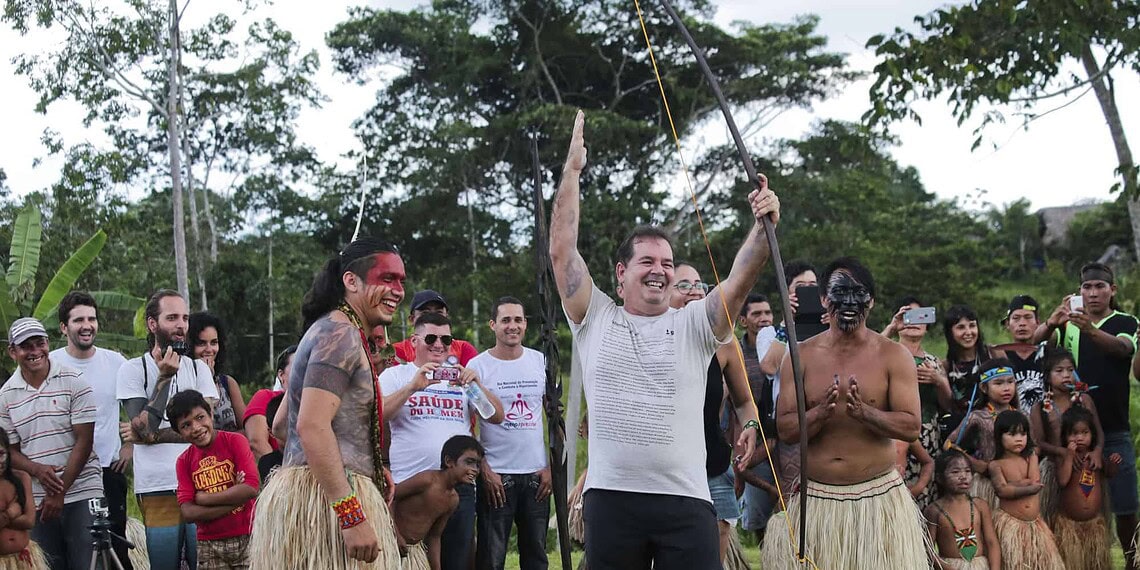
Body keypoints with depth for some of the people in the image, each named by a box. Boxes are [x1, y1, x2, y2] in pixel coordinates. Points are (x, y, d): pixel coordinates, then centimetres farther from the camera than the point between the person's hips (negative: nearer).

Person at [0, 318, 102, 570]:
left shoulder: (74, 383, -3)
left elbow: (84, 441, -5)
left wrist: (59, 492, -9)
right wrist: (38, 470, -13)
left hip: (82, 495, -2)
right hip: (37, 501, 3)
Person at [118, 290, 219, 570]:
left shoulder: (199, 368, 13)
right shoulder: (133, 369, 4)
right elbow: (143, 429, -8)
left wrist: (154, 434, -9)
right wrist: (164, 377, -8)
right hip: (157, 491, -2)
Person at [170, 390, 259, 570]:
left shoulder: (235, 441, -1)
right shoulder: (184, 462, 6)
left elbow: (251, 488, -13)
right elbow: (188, 512, -5)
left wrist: (204, 498, -8)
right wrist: (234, 499, -12)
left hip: (247, 539, -2)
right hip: (209, 546, 2)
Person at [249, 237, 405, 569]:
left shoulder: (341, 333, 20)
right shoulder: (340, 332, -12)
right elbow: (312, 426, -23)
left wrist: (369, 469, 18)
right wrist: (353, 515, -26)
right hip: (326, 500, -11)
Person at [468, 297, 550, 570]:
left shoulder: (541, 362, 7)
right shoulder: (478, 366, -3)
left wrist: (551, 466, 3)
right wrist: (485, 471, -10)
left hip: (536, 475, 3)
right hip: (496, 476, -3)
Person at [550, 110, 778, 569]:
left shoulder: (693, 325, 7)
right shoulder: (596, 320, 7)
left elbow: (740, 280, -7)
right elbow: (562, 249, 2)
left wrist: (763, 226, -24)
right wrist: (572, 169, 3)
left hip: (685, 500, 0)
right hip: (611, 496, 0)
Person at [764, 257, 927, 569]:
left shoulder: (894, 356, 0)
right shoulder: (801, 356, 3)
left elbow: (912, 427, -7)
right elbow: (785, 430, -2)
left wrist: (863, 412, -22)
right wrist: (821, 412, -21)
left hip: (878, 495, -1)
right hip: (815, 497, 1)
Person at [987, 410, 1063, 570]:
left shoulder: (1031, 457, 6)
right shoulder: (996, 465, -5)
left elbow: (1034, 480, -9)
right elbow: (1002, 490, -18)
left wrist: (1012, 485, -13)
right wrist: (1028, 488, -22)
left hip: (1035, 523, 4)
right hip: (1010, 523, -4)